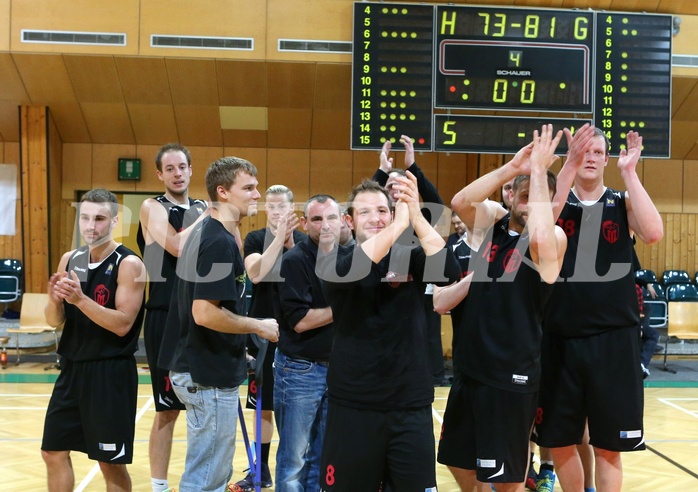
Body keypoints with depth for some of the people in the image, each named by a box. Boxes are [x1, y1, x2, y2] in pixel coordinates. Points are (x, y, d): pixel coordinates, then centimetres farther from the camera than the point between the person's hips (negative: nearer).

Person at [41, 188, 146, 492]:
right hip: (72, 368, 6)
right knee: (53, 453, 14)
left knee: (110, 462, 5)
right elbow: (54, 321, 7)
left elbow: (123, 324, -20)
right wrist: (55, 300, -15)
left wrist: (80, 299, -29)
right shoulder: (69, 260, 6)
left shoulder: (129, 264, -13)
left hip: (111, 372, -6)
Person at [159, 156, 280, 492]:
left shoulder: (206, 233, 11)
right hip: (209, 376, -10)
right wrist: (259, 327, -14)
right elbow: (205, 313, -26)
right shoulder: (220, 241, -19)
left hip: (202, 368, 10)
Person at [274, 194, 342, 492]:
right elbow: (300, 320, -18)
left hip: (337, 368, 6)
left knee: (322, 455, 15)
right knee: (294, 457, 4)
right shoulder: (295, 260, -12)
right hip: (300, 369, -6)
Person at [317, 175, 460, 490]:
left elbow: (449, 271, -18)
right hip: (352, 405, -1)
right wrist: (399, 224, -30)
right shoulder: (334, 260, -1)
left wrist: (415, 216, -29)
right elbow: (350, 271, -24)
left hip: (410, 405, 1)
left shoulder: (410, 258, 1)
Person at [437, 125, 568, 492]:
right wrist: (512, 168, -27)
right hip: (471, 365, 6)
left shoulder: (554, 239, -13)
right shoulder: (493, 220, 2)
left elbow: (539, 236, -37)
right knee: (459, 462, 20)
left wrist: (539, 170, -29)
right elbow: (460, 202, -18)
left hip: (512, 374, -6)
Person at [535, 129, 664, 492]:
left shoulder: (622, 204, 4)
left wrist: (629, 173, -15)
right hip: (561, 337, 1)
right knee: (560, 442, 11)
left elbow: (653, 233, -17)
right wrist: (567, 172, -24)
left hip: (613, 338, 0)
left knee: (608, 446, 7)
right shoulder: (555, 200, 4)